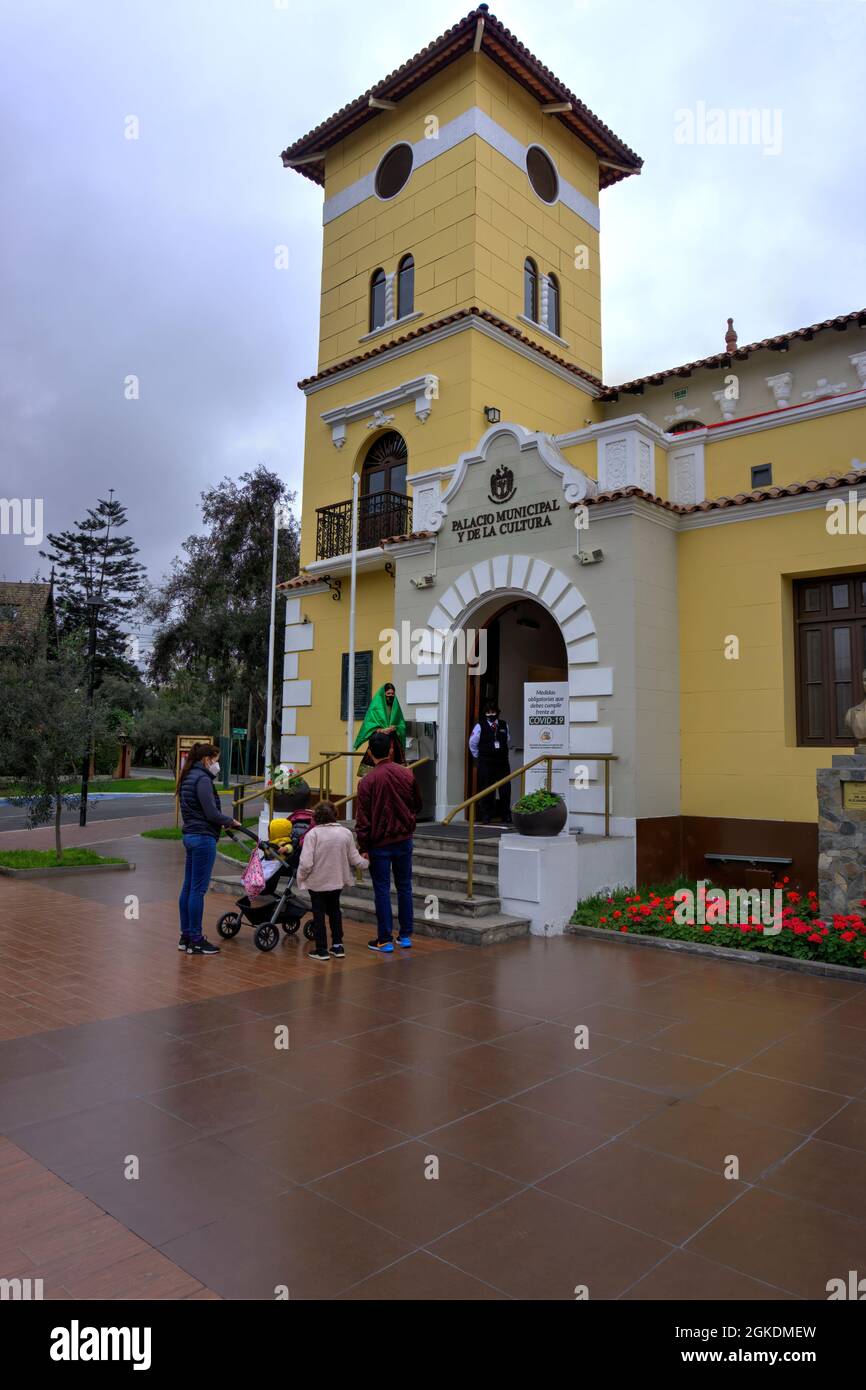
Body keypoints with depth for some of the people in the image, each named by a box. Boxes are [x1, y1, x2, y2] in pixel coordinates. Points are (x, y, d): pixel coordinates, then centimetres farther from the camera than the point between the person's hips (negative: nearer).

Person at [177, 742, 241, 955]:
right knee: (198, 889, -5)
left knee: (188, 887, 12)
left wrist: (225, 822, 13)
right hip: (203, 838, -10)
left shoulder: (188, 778, 15)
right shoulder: (202, 779, -15)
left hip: (191, 836, 10)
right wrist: (231, 821, -2)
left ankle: (186, 937, 19)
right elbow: (212, 813, -19)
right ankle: (196, 941, 1)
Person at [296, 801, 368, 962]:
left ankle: (321, 950, 17)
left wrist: (301, 877, -4)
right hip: (337, 881, 4)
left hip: (317, 882, -4)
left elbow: (306, 863, -23)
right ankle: (337, 946, 26)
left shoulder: (313, 834, -18)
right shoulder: (346, 833, -7)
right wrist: (365, 861, 20)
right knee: (334, 911, 23)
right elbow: (354, 859, -1)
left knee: (319, 914, 11)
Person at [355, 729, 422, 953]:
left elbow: (362, 819, -11)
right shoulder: (406, 774, -2)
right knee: (404, 886, 14)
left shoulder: (368, 781, -13)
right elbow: (417, 805, 11)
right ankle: (406, 935, 20)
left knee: (382, 890, 4)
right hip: (404, 840, 4)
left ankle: (385, 939, 8)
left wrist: (363, 847, -5)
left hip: (380, 843, -4)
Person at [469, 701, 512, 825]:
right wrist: (478, 757, 12)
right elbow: (472, 743, 8)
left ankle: (506, 817, 12)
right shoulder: (480, 726, -1)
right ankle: (485, 817, 9)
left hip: (502, 762, 3)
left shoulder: (504, 725, 8)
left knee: (505, 791, 2)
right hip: (485, 763, -3)